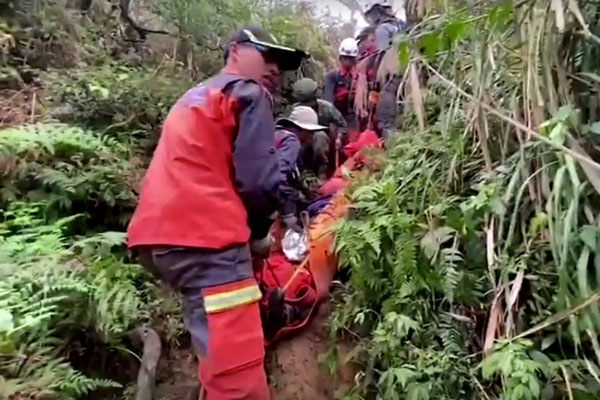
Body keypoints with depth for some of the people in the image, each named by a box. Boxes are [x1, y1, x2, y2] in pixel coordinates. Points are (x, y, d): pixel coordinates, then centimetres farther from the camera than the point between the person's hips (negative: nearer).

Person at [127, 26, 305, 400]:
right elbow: (258, 181, -10)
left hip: (157, 233, 10)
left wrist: (244, 227, 27)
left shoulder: (195, 96, 30)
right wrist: (259, 231, 9)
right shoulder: (249, 93, 2)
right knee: (238, 370, -8)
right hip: (204, 235, -10)